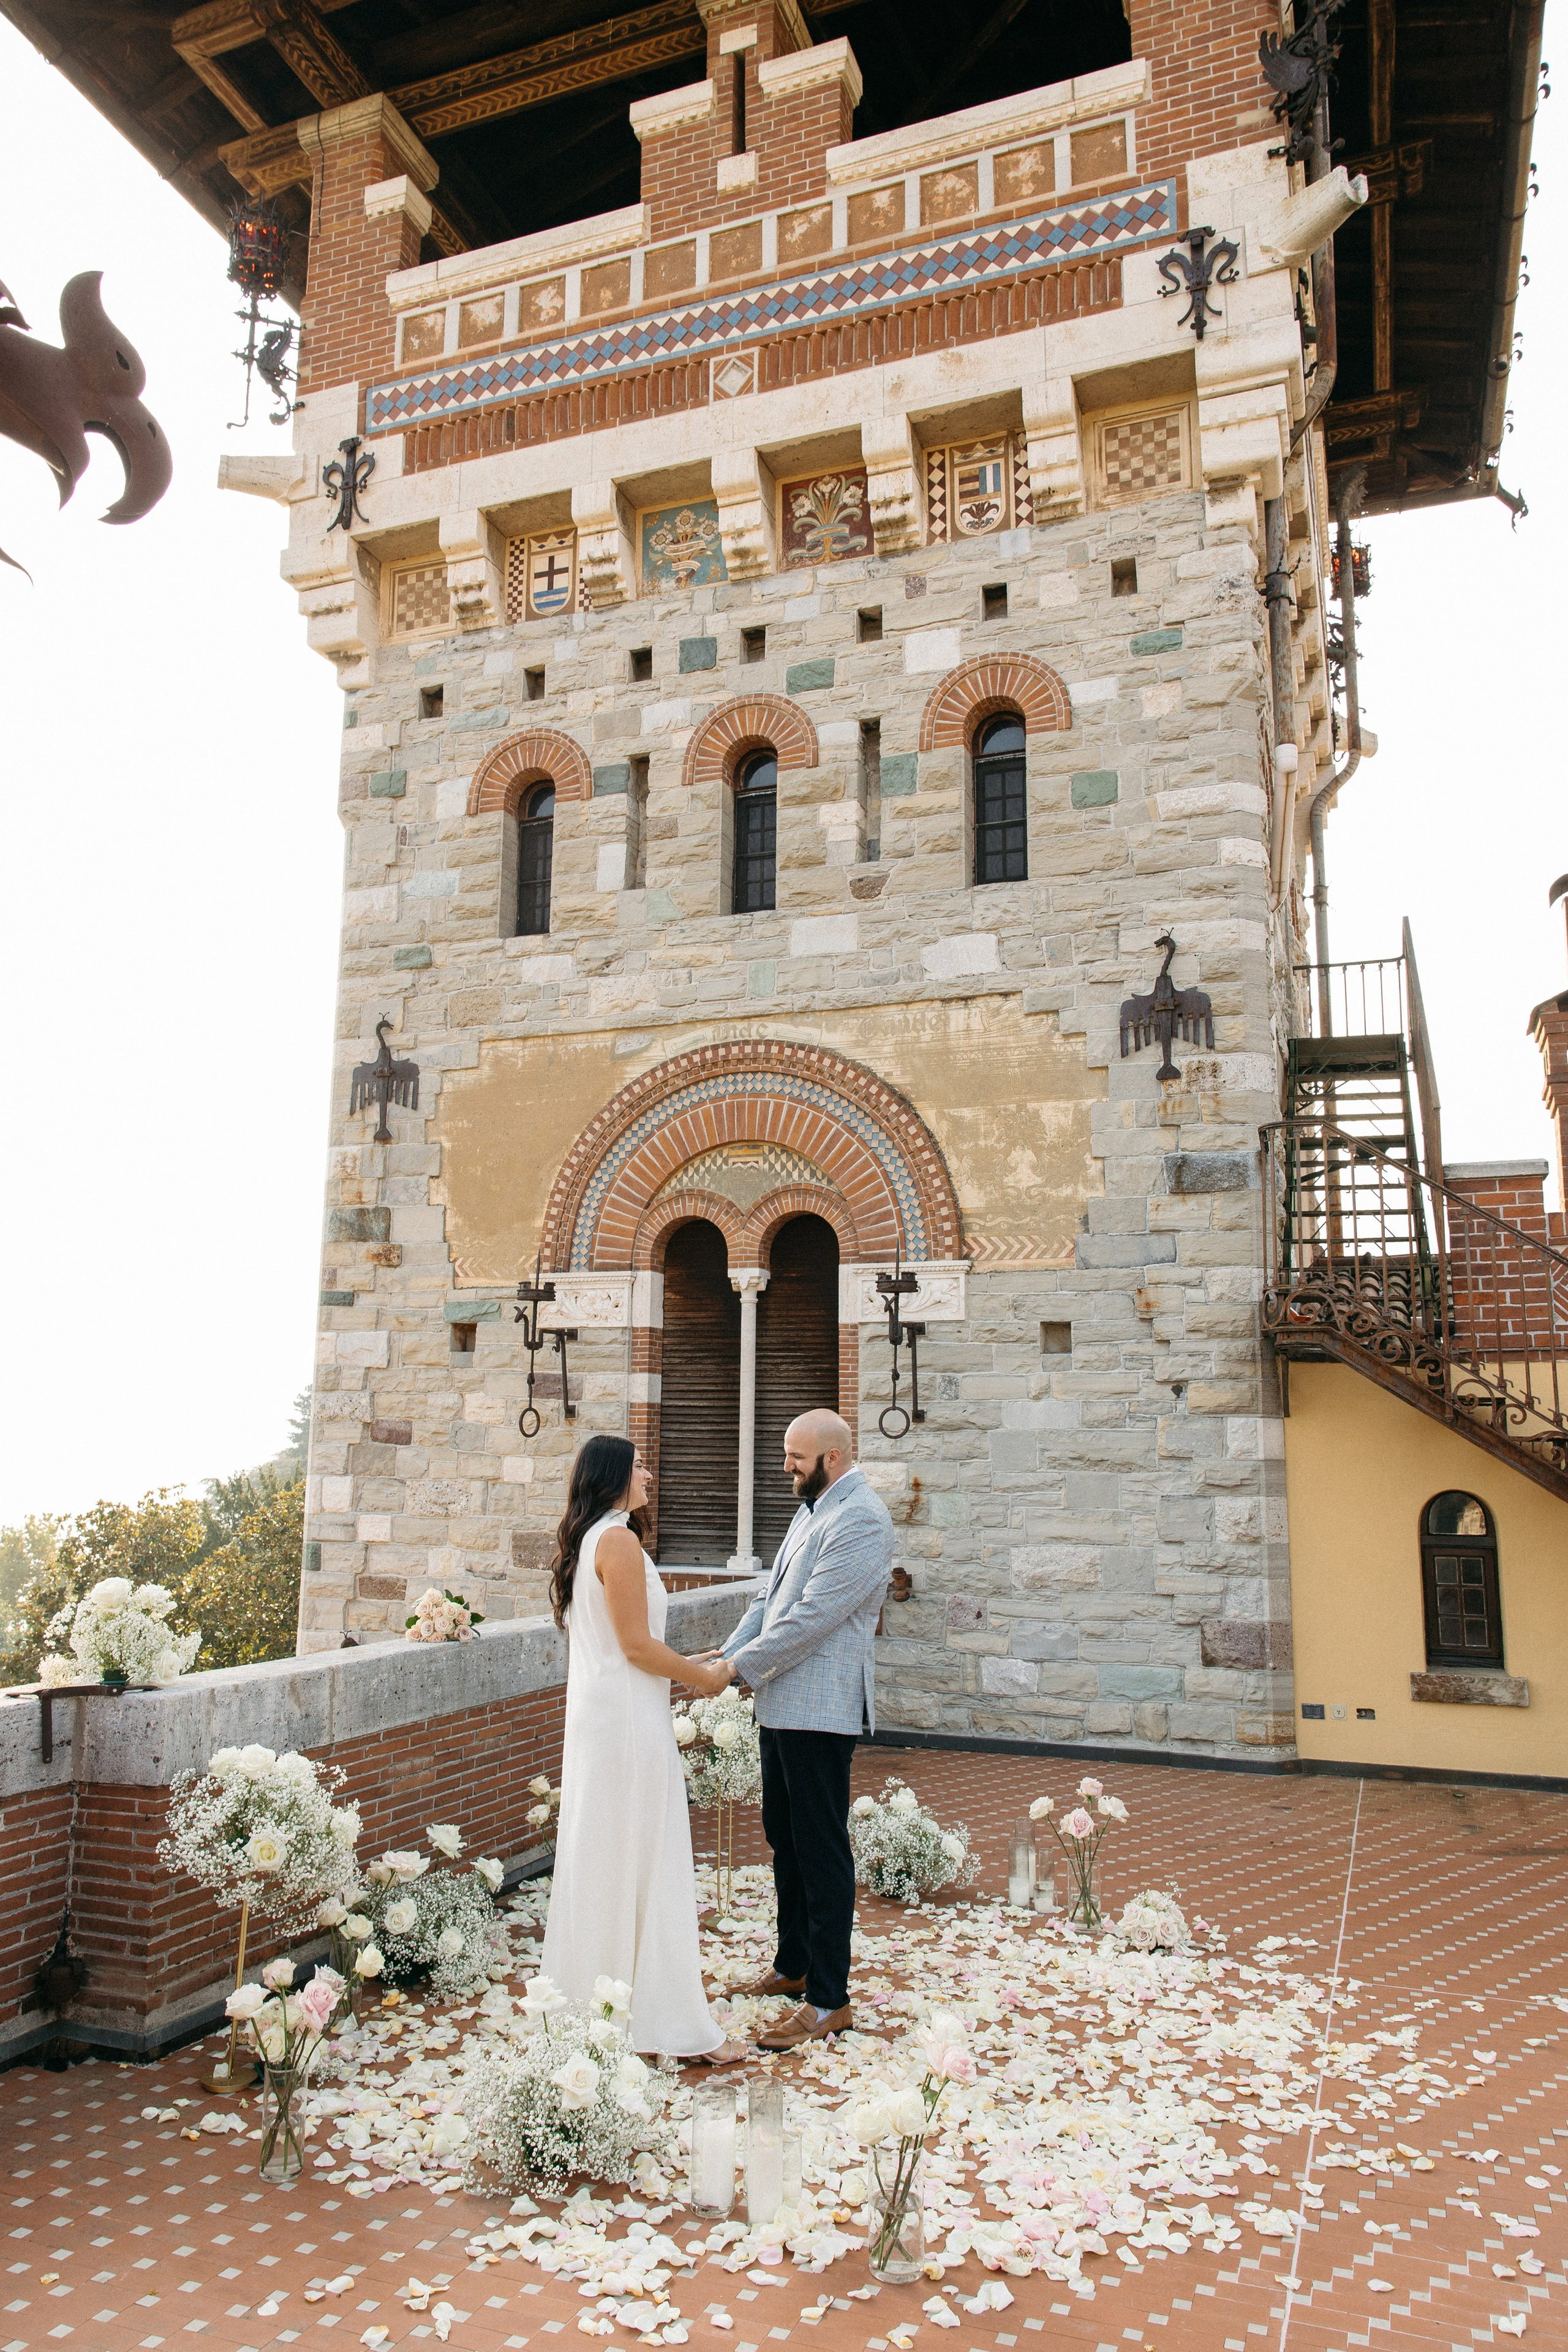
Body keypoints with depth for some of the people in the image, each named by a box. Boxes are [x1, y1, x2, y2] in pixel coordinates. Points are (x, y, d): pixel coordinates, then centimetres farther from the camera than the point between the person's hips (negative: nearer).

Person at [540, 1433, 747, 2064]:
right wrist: (703, 1676, -6)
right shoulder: (618, 1540, -17)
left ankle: (589, 2001, 27)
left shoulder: (586, 1540, 13)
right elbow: (637, 1645, -19)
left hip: (596, 1715, 10)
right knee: (645, 1865, -2)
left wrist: (688, 1664, 17)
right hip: (629, 1721, -10)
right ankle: (673, 2024, 6)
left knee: (600, 1860, 16)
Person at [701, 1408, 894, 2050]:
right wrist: (731, 1648, 2)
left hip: (820, 1709, -10)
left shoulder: (861, 1520, -18)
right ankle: (794, 1965, 34)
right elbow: (774, 1595, 16)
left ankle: (829, 2001, 9)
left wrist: (740, 1666, -16)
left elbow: (813, 1616, -22)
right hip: (782, 1702, 10)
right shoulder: (814, 1508, 14)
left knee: (822, 1850, -1)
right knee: (783, 1836, 19)